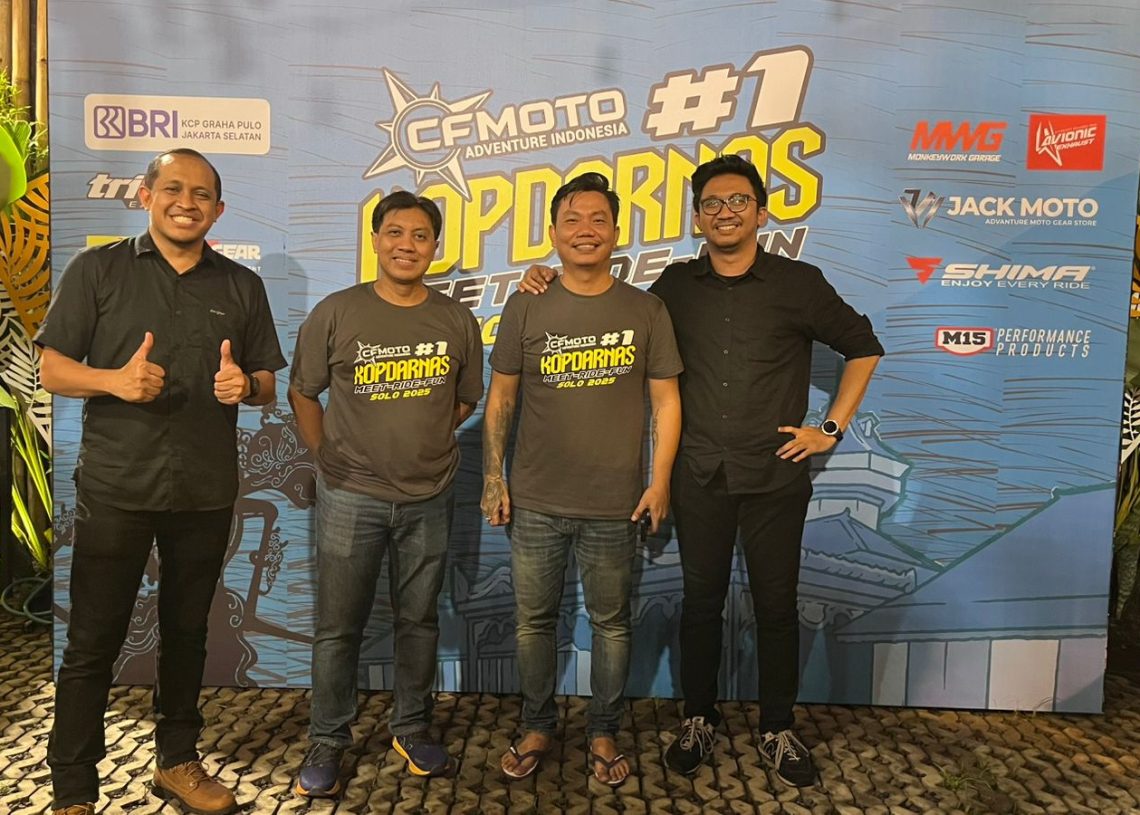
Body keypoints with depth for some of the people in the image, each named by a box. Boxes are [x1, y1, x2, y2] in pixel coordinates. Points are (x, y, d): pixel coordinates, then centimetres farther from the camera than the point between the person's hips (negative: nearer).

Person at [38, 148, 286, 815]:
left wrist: (245, 385, -12)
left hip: (207, 493, 3)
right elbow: (53, 370, 0)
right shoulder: (97, 270, 2)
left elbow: (268, 387, 11)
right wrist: (113, 379, -20)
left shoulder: (242, 287, 9)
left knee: (186, 633, 14)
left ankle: (178, 760, 31)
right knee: (93, 642, 4)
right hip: (115, 489, -2)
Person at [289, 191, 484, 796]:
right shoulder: (336, 313, -5)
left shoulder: (457, 321, 1)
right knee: (338, 627, 7)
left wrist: (422, 442, 9)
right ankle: (327, 742, 25)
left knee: (419, 620, 14)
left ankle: (412, 728, 32)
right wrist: (327, 457, 3)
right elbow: (302, 393, 4)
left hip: (429, 499, 2)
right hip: (351, 497, -2)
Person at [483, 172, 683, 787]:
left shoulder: (645, 310, 0)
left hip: (614, 505, 0)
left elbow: (665, 399, 3)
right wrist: (493, 475, 2)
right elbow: (500, 396, 5)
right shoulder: (526, 309, 1)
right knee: (534, 620, 12)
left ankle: (603, 734, 31)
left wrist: (660, 479, -3)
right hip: (536, 501, 1)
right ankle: (537, 728, 33)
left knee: (611, 623, 12)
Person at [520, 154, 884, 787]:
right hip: (700, 477, 1)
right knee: (700, 602, 11)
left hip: (775, 475, -1)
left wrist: (832, 428, 2)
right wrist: (551, 286, 0)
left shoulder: (798, 283, -1)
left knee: (776, 606, 9)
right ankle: (698, 721, 29)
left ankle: (778, 730, 27)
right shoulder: (677, 286, 4)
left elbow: (863, 348, 9)